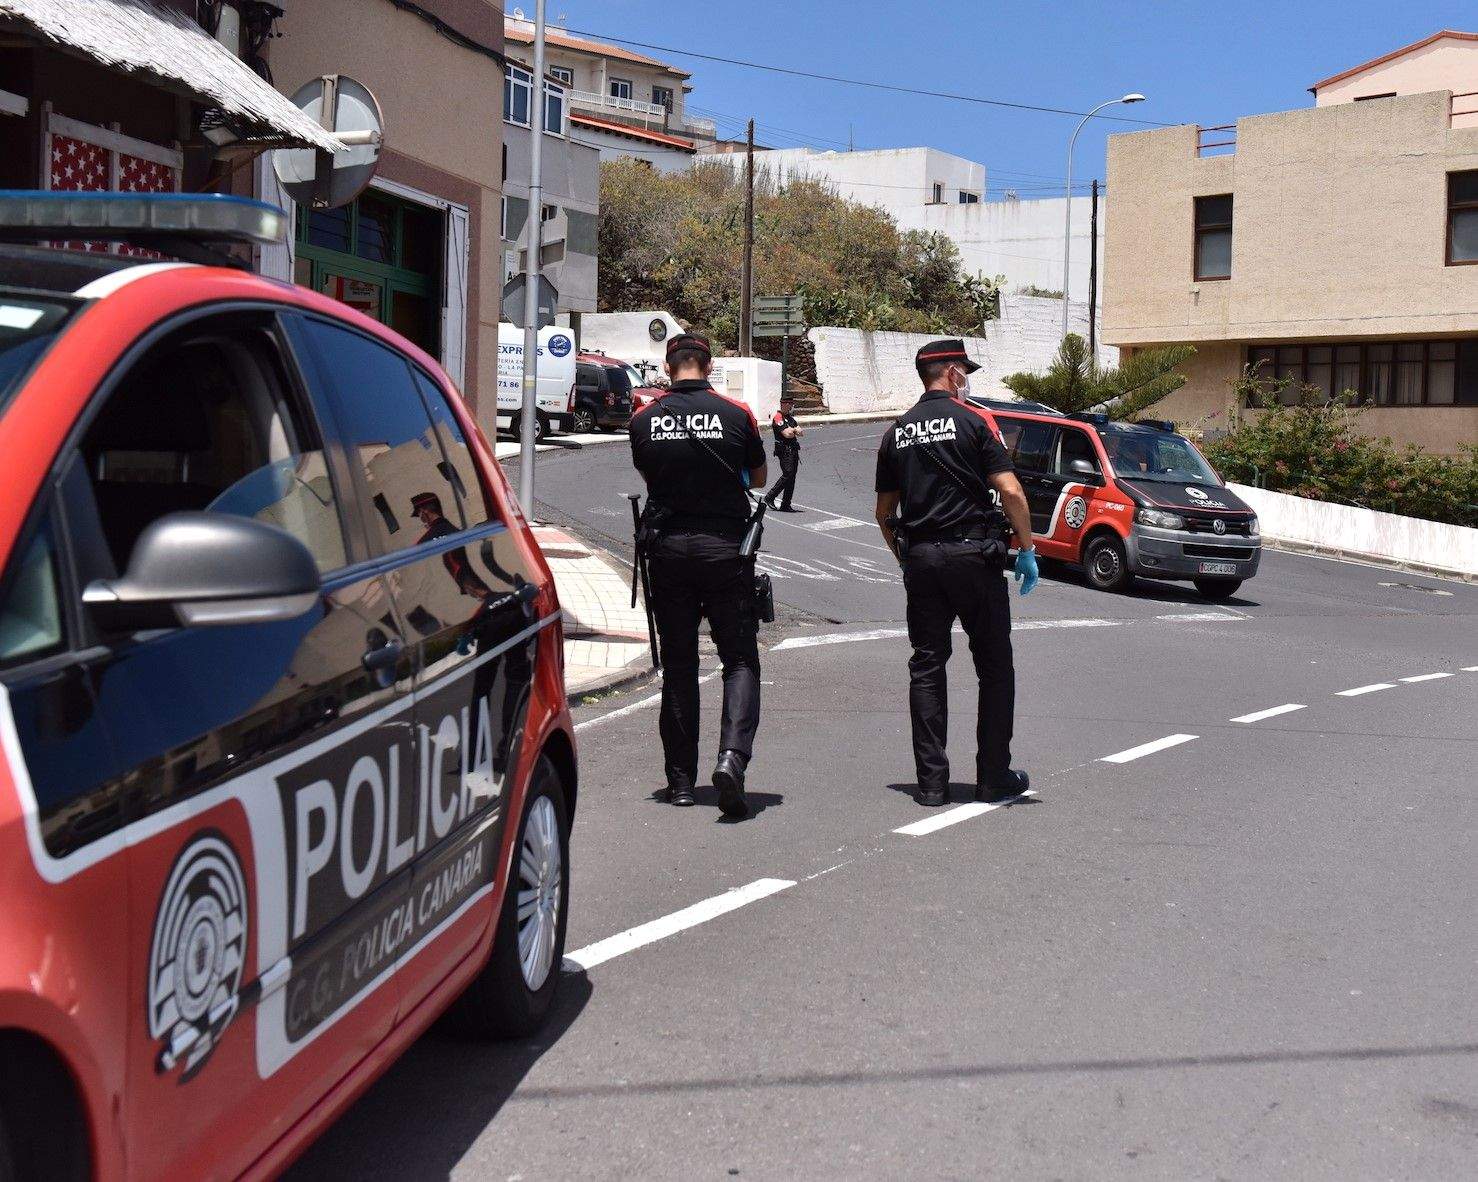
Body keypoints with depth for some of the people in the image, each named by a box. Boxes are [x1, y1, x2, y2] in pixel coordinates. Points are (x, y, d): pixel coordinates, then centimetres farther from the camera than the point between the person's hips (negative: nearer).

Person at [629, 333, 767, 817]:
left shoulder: (644, 421, 0)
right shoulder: (736, 415, -4)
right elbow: (759, 478, 9)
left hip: (667, 549, 2)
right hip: (725, 547, -2)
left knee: (677, 664, 10)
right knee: (740, 659, 4)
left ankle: (681, 777, 14)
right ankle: (732, 755, -16)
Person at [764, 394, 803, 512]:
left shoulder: (790, 417, 22)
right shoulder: (778, 418, -7)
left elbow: (801, 432, 14)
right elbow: (787, 434, -18)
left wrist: (793, 430, -7)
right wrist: (795, 430, 3)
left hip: (793, 450, 9)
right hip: (784, 450, -9)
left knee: (791, 477, 6)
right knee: (787, 474, -18)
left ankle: (785, 505, 8)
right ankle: (769, 497, -8)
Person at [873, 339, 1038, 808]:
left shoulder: (897, 431, 10)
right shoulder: (973, 420, -4)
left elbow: (884, 512, 13)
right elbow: (1010, 492, -11)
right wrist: (1027, 549, -3)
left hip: (920, 558, 4)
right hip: (972, 553, -4)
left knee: (926, 668, 8)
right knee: (994, 667, 7)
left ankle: (932, 781, 6)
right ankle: (994, 777, 9)